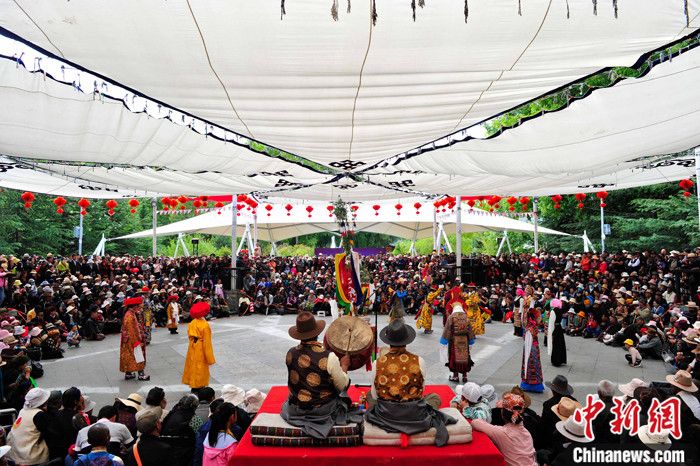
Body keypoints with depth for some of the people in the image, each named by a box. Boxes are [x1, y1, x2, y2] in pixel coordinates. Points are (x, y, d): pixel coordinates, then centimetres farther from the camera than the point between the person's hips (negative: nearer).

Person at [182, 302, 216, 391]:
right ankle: (199, 388, 15)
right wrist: (210, 358, -11)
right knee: (200, 370, 6)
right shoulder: (205, 325, -21)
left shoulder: (192, 323, -2)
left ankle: (194, 388, 28)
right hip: (201, 350, -6)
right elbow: (207, 342, -18)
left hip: (192, 348, 7)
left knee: (193, 367, 17)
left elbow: (190, 337, 7)